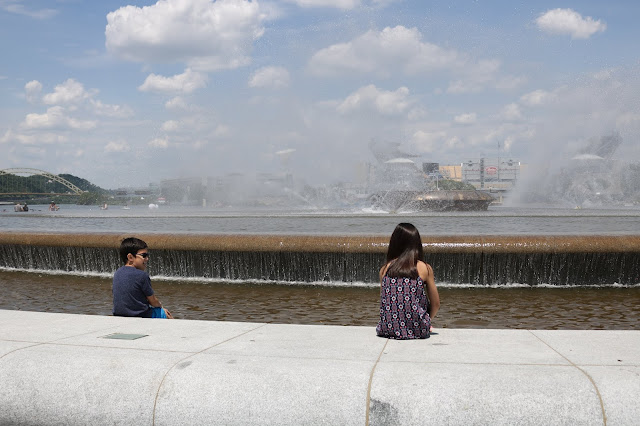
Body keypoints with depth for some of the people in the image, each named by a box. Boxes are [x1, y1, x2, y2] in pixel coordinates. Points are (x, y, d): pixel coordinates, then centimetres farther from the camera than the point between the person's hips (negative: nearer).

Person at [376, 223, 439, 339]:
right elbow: (436, 305, 4)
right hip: (417, 330, -2)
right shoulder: (425, 268, -2)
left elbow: (383, 302, 11)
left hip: (387, 329, 2)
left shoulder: (384, 269, 5)